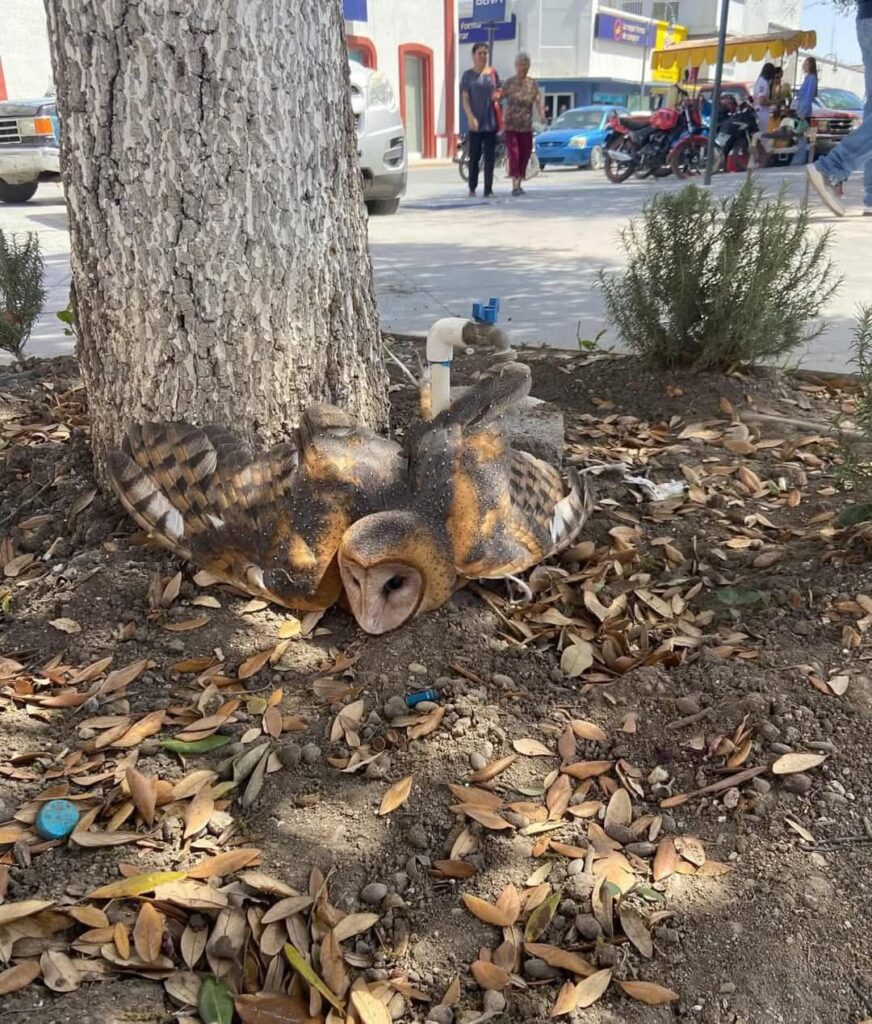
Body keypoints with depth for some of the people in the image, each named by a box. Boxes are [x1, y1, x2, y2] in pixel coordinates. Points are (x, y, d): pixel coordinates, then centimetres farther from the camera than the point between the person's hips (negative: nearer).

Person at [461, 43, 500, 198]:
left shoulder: (492, 73, 11)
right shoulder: (468, 75, 3)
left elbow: (498, 92, 20)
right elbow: (465, 99, -2)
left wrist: (497, 96, -5)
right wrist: (471, 118, -15)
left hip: (490, 121, 2)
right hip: (475, 122, -2)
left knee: (490, 157, 0)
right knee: (474, 156, 1)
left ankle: (488, 190, 3)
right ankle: (472, 188, 13)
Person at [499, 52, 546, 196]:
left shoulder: (532, 84, 4)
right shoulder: (508, 83, -2)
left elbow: (538, 101, -5)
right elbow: (499, 99, -8)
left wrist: (542, 115, -25)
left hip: (526, 126, 3)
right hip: (511, 125, -3)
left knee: (525, 155, 6)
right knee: (513, 154, -11)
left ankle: (519, 183, 19)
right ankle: (514, 186, -15)